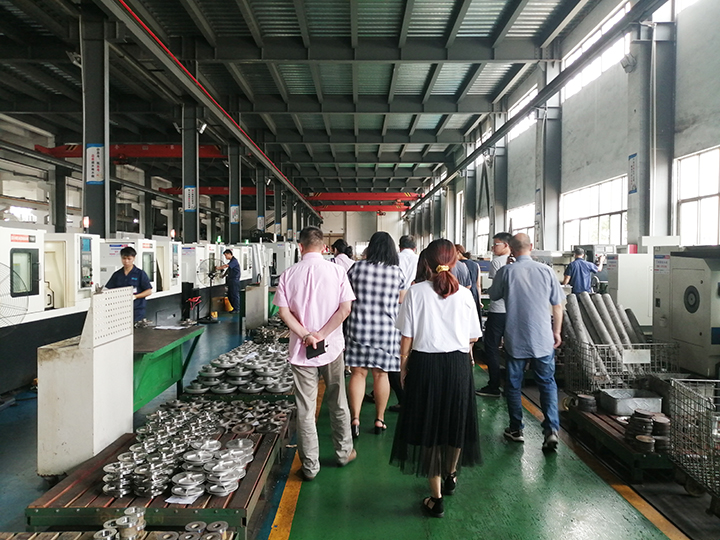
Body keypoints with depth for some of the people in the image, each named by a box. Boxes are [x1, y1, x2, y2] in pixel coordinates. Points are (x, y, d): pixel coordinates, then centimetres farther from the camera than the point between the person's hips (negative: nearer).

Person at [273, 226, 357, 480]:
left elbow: (284, 312, -9)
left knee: (305, 409, 8)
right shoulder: (337, 271, -6)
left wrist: (305, 335, -11)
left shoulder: (288, 274, -4)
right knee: (338, 403, 17)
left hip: (301, 350, 0)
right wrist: (321, 334, -11)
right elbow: (345, 308, -11)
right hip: (332, 346, 0)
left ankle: (310, 466, 18)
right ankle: (344, 452, 33)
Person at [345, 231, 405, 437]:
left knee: (358, 373, 7)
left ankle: (355, 419, 2)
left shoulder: (356, 268, -4)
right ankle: (380, 420, 20)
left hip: (358, 327, 0)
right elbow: (401, 302, 6)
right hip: (387, 330, 1)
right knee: (381, 374, 11)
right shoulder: (397, 272, -3)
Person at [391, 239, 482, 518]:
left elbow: (406, 338, -8)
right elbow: (473, 337, 2)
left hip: (425, 363, -2)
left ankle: (436, 497, 20)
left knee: (428, 425, 11)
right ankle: (450, 476, 46)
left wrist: (403, 367, 5)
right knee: (456, 420, 22)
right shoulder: (464, 294, -4)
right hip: (458, 364, 2)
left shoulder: (416, 292, -9)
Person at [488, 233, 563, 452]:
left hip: (515, 339, -1)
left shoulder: (506, 272, -7)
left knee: (513, 385, 12)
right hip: (543, 339, 1)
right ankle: (551, 429, 0)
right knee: (547, 384, 11)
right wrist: (557, 332, 14)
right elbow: (557, 305, 4)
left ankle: (516, 430, 21)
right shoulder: (546, 270, -2)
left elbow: (493, 296, 10)